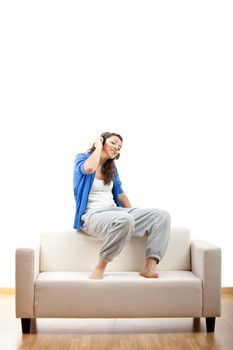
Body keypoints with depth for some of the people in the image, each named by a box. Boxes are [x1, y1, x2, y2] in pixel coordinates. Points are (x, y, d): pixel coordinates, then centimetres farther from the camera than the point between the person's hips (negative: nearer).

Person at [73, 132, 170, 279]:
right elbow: (89, 169, -23)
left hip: (115, 211, 7)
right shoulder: (82, 158, 2)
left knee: (162, 215, -12)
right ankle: (100, 268, -24)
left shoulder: (112, 167, 20)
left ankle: (150, 267, -25)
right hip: (92, 215, -7)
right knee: (124, 220, -41)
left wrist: (133, 213, 13)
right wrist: (98, 147, -6)